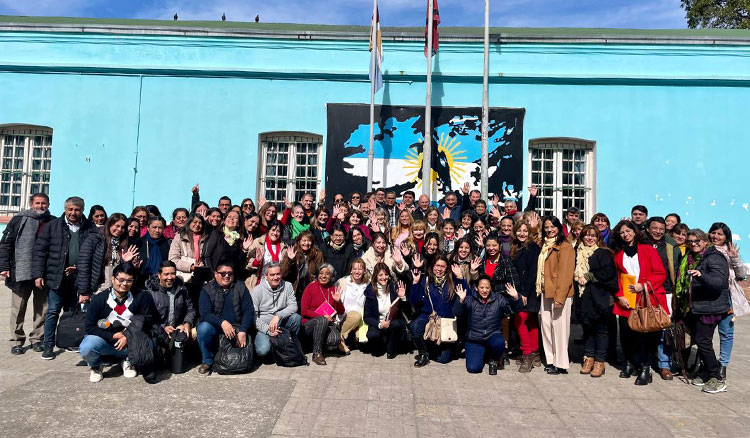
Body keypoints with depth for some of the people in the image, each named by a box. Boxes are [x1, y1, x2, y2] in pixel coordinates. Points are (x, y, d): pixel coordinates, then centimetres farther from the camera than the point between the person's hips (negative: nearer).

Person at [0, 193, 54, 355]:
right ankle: (17, 341, 17)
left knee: (42, 309, 7)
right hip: (21, 273, -1)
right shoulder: (19, 220, 3)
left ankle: (37, 339, 20)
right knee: (18, 309, 7)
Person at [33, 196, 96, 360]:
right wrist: (38, 274, -5)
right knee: (53, 311, 4)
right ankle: (48, 346, 13)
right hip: (56, 277, 0)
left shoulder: (90, 228, 1)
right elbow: (40, 250, 1)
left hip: (79, 279, 1)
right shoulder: (53, 226, 2)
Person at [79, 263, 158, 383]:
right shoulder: (99, 299, -7)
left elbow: (147, 320, -5)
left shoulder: (140, 298, -5)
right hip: (104, 340, -1)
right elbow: (90, 327, -7)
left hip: (129, 342, 1)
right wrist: (113, 336, -16)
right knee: (86, 349, -33)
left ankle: (128, 361, 8)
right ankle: (96, 366, 6)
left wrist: (128, 337, -16)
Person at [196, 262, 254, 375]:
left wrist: (243, 331, -16)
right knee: (203, 328, -31)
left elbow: (249, 311, -2)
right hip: (215, 327, -1)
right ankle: (207, 361, -10)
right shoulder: (207, 289, 1)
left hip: (237, 328, 1)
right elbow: (205, 313, -12)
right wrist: (222, 322, -30)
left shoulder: (241, 287, 4)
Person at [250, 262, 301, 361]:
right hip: (263, 326, -3)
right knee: (263, 351, -29)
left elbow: (293, 306, -10)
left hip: (281, 323, 3)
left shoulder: (287, 286, 0)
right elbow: (252, 316, -10)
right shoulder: (257, 290, -7)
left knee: (296, 317, -27)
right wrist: (268, 330, -22)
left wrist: (278, 316, -27)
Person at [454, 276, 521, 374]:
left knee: (499, 343, -36)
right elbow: (457, 314, -12)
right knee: (473, 368, -15)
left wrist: (515, 298, -26)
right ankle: (482, 353, 21)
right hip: (474, 339, 0)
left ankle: (494, 360, 0)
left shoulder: (498, 299, 3)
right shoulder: (470, 299, -1)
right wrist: (461, 300, -31)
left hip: (493, 335, 0)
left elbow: (511, 309, -6)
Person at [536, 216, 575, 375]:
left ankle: (561, 364, 5)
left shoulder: (565, 247, -8)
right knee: (546, 325, 8)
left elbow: (565, 273, -15)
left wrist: (560, 297, -19)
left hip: (559, 294, -8)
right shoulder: (545, 246, 16)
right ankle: (551, 361, 17)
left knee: (559, 327, -3)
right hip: (546, 293, 8)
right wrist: (539, 289, 10)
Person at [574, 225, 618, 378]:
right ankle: (589, 358, 20)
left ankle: (600, 362, 8)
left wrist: (588, 277, -10)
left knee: (600, 329, 2)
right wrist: (578, 278, -5)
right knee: (587, 327, 10)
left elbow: (607, 273, -12)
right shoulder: (578, 253, 11)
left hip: (599, 297, -4)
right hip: (583, 297, 4)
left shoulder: (604, 253, -1)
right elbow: (573, 272, 15)